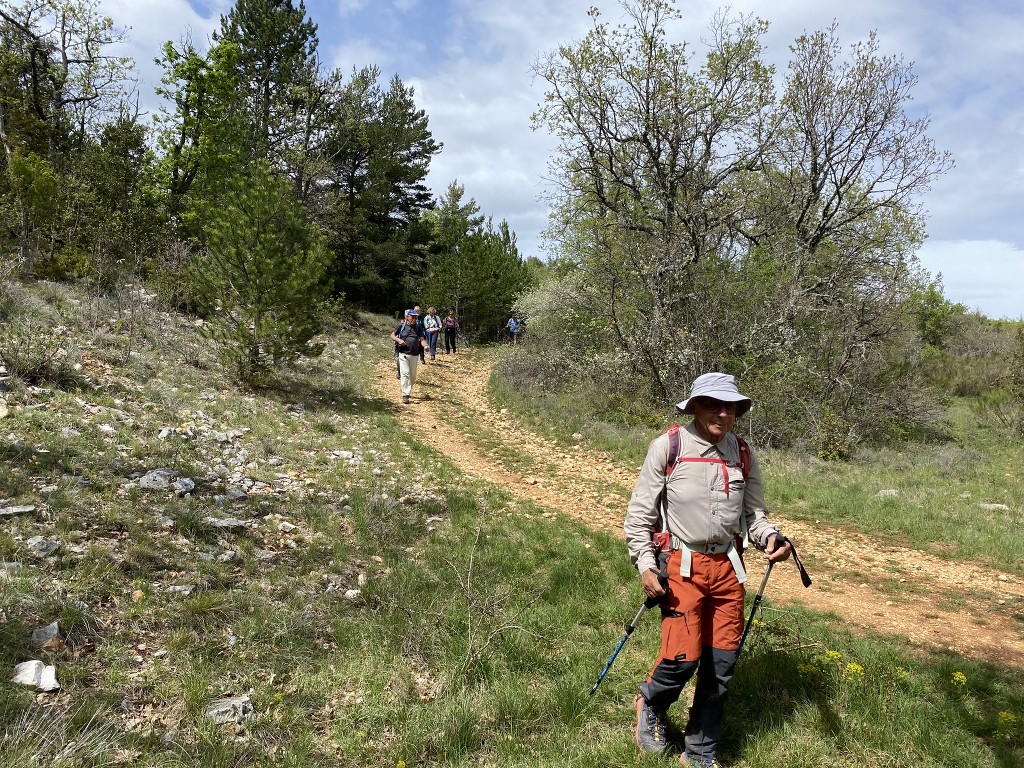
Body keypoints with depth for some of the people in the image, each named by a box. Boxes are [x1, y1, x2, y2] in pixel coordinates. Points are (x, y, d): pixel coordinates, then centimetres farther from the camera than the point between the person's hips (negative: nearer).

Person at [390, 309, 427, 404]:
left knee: (413, 375, 11)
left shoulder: (418, 327, 4)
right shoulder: (401, 326, -1)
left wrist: (425, 345, -23)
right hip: (403, 354, -3)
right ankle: (405, 395, -10)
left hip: (414, 355, 3)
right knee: (405, 373, -11)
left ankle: (408, 390, 34)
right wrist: (399, 340, -12)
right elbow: (392, 335, 7)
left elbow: (422, 339, -2)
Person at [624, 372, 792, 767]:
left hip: (727, 566, 5)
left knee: (722, 662, 8)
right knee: (683, 657, -10)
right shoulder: (667, 447, -8)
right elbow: (639, 512, -5)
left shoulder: (742, 454, 5)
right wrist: (646, 565, -13)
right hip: (682, 565, -4)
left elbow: (754, 513, 15)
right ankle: (650, 706, 26)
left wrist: (770, 537, -6)